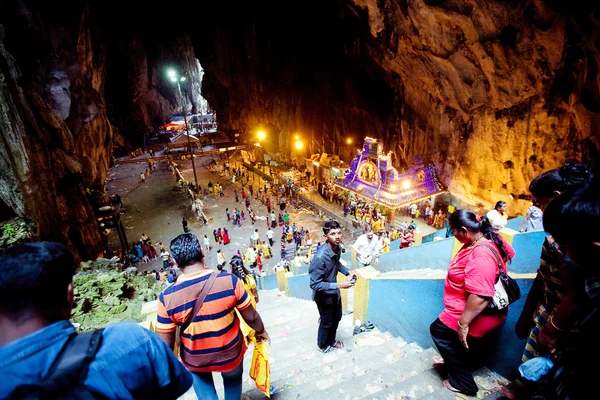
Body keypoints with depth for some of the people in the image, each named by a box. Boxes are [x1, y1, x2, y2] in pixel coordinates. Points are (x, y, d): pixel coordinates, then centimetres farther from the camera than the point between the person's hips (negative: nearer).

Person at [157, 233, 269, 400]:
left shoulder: (167, 298, -24)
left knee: (201, 379, 36)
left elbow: (166, 343, -12)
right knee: (233, 379, 33)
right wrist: (260, 331, 9)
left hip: (195, 361, 1)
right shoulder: (229, 281, -26)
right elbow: (251, 317, -13)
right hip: (231, 354, 0)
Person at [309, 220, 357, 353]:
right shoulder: (320, 257, -37)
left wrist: (347, 272, -5)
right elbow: (315, 284, -33)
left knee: (337, 317, 26)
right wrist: (339, 285, -35)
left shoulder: (337, 249, -12)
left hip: (334, 292, 7)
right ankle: (322, 345, 46)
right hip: (324, 295, -7)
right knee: (327, 322, 17)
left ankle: (331, 340, 53)